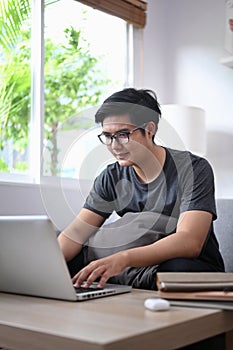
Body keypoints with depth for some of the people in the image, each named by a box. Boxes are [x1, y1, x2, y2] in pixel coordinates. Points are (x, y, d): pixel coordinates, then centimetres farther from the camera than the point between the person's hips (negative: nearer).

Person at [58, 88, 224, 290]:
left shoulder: (194, 169, -14)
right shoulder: (111, 177, 2)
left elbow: (190, 242, -27)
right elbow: (77, 232, -4)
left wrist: (124, 258, -42)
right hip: (143, 270, 4)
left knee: (177, 269, -39)